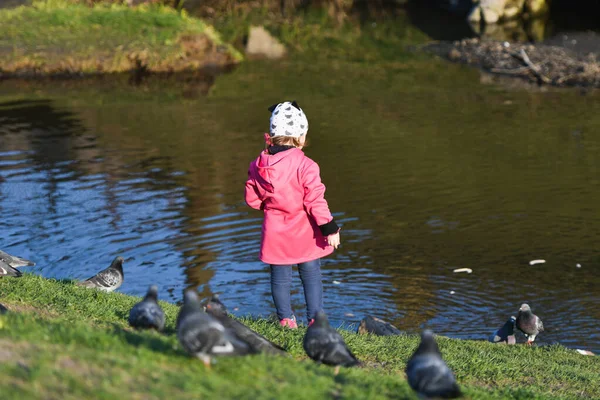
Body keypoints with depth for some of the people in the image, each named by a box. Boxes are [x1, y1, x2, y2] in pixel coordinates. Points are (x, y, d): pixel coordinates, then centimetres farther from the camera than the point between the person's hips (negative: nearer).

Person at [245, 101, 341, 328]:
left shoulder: (259, 166, -3)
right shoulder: (305, 166, -18)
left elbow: (252, 200, 5)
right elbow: (315, 200, -18)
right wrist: (330, 228, -11)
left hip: (274, 234, 3)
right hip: (304, 234, -3)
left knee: (280, 278, 14)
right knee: (311, 277, 10)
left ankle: (285, 320, 18)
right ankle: (315, 319, 10)